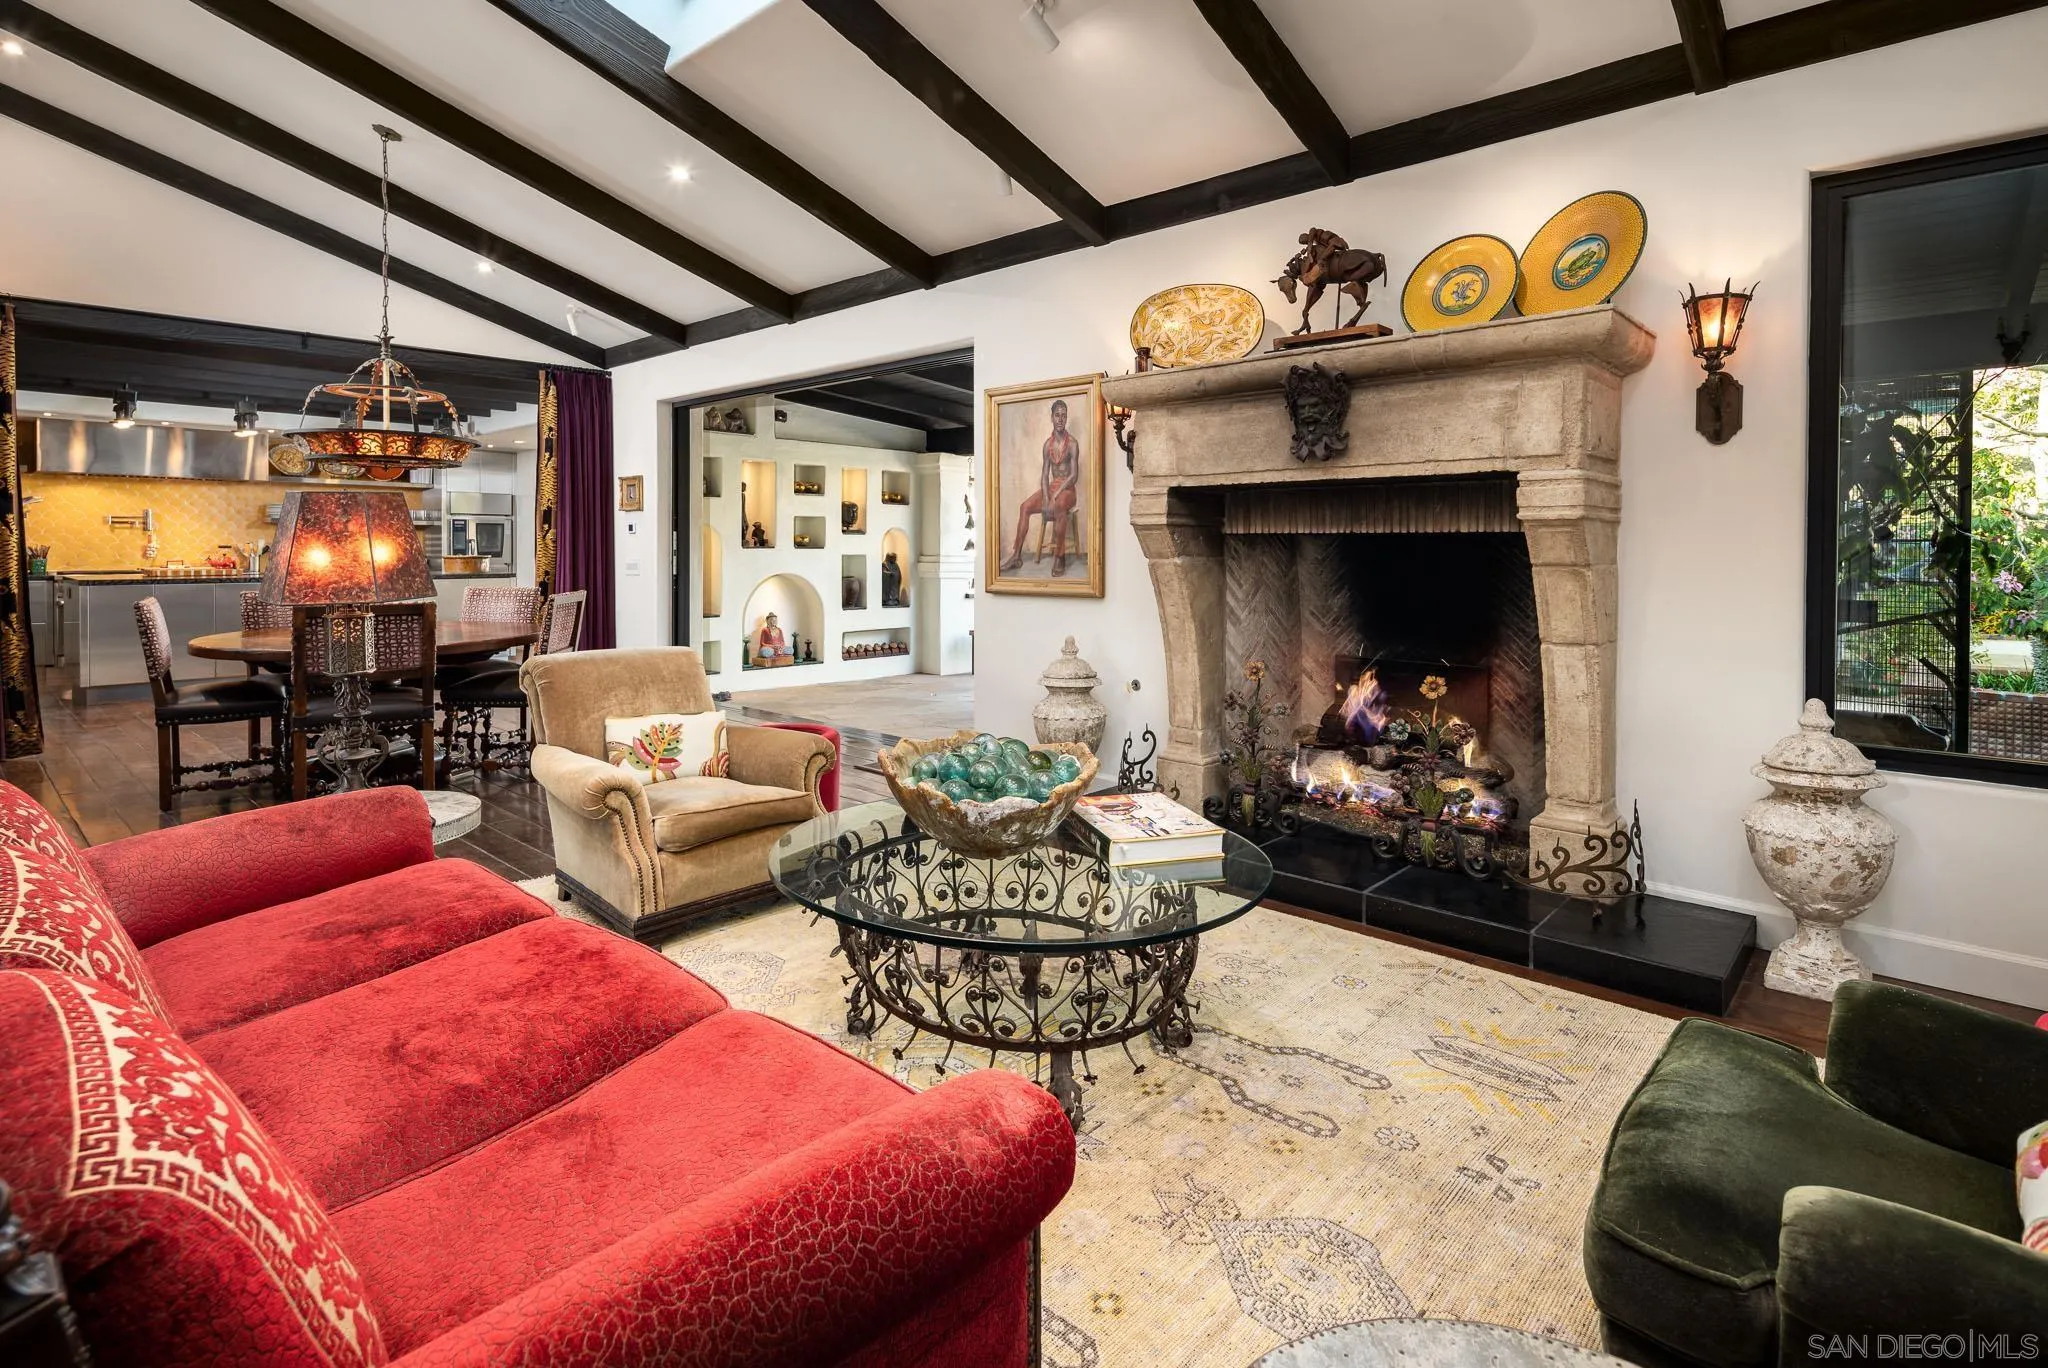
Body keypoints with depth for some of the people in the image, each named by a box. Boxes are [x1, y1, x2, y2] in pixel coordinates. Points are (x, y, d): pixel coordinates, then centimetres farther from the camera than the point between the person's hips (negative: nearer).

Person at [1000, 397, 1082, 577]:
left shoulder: (1072, 443, -8)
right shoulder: (1047, 445, 9)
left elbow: (1074, 476, -13)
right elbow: (1044, 475, 5)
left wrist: (1055, 496, -23)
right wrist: (1045, 498, -13)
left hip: (1068, 489, -6)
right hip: (1051, 487, 6)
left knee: (1059, 506, -39)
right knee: (1025, 507, -17)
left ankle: (1060, 558, -35)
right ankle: (1017, 556, -15)